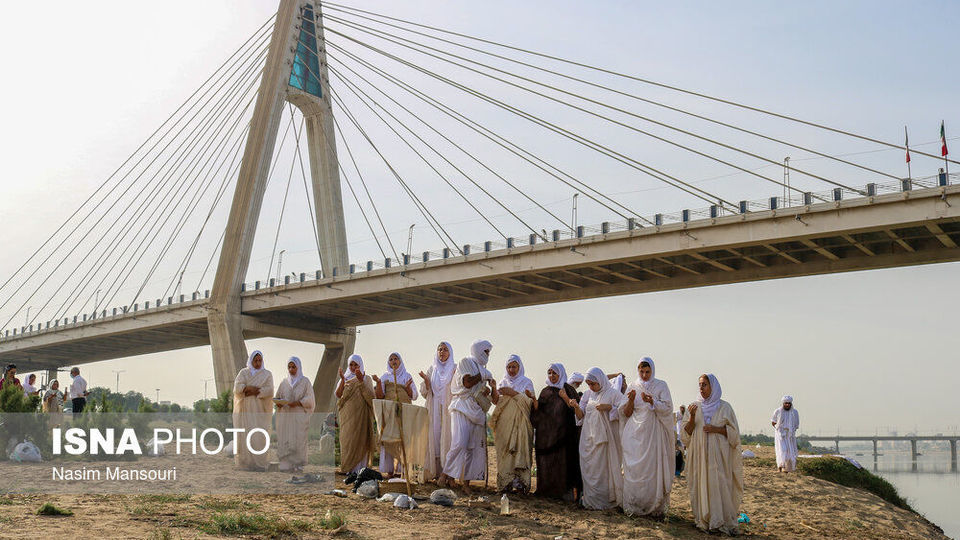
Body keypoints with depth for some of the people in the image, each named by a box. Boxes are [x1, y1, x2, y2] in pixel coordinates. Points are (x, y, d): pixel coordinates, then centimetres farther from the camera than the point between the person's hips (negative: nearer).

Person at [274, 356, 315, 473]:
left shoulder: (305, 381, 3)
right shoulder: (284, 382, 13)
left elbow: (309, 399, -2)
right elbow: (278, 397, 15)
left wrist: (297, 403, -16)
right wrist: (278, 403, -7)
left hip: (299, 416, -3)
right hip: (285, 416, 3)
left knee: (298, 440, -6)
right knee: (284, 440, -2)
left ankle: (297, 464, -1)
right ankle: (286, 464, 1)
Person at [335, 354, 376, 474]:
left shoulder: (366, 379, 5)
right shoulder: (345, 378, 14)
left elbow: (370, 396, -9)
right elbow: (338, 395, 0)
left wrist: (361, 381, -17)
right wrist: (343, 380, -11)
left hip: (361, 414, -3)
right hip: (347, 415, 3)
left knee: (360, 440, -5)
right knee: (347, 440, -1)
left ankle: (358, 469, -3)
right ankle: (348, 469, 3)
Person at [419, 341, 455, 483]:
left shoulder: (455, 368, 7)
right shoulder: (432, 369, 14)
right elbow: (426, 392, 11)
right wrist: (426, 380, -7)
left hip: (449, 408, -2)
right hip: (434, 409, 2)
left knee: (447, 437, -8)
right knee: (434, 436, -3)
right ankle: (434, 472, 0)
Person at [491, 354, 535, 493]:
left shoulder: (526, 382, 7)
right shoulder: (503, 382, 15)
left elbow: (528, 402, -5)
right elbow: (497, 401, 5)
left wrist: (513, 393, -14)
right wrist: (493, 389, -13)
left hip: (520, 424, -2)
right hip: (504, 423, 2)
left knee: (520, 453, -9)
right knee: (504, 454, -4)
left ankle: (520, 484, -9)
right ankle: (505, 483, -2)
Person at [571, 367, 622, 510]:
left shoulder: (613, 394, -1)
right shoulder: (588, 394, 13)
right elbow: (581, 416, 13)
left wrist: (608, 407, -17)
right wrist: (576, 407, -7)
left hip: (603, 436, -5)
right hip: (588, 437, 5)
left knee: (602, 467, -5)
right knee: (588, 468, 5)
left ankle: (603, 499, 2)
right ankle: (590, 498, 12)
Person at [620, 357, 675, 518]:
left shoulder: (661, 386, 5)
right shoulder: (632, 387, 10)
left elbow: (668, 408, -6)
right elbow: (626, 413, 7)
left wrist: (652, 402, -22)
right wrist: (631, 400, -12)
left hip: (654, 434, -1)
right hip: (635, 434, 2)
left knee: (654, 468, -4)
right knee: (634, 469, -2)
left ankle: (656, 507, 2)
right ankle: (634, 506, 4)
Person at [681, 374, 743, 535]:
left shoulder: (724, 407, 5)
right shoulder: (694, 406, 9)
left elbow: (734, 431, 4)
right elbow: (687, 433, 6)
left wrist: (716, 429, -11)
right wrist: (692, 417, -12)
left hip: (719, 454, -1)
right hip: (700, 453, 1)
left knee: (720, 484, -7)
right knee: (702, 484, -3)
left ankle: (724, 520, -2)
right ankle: (704, 520, 2)